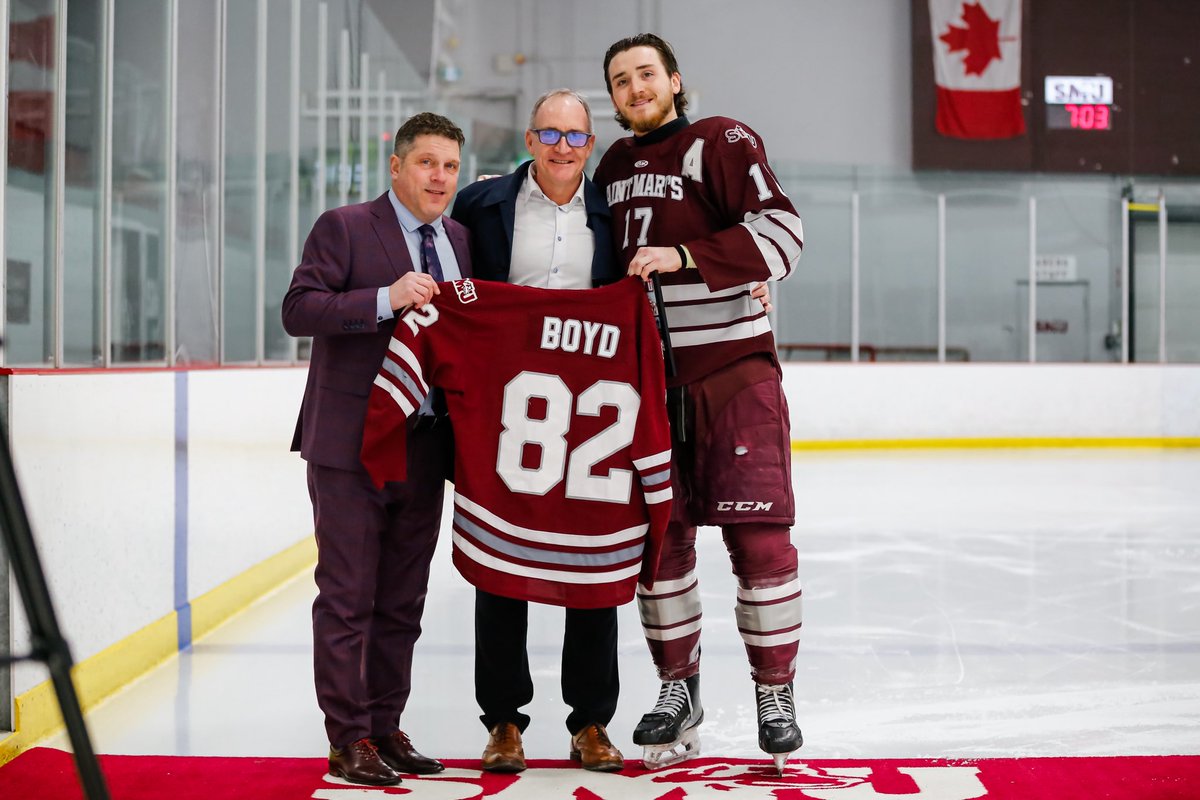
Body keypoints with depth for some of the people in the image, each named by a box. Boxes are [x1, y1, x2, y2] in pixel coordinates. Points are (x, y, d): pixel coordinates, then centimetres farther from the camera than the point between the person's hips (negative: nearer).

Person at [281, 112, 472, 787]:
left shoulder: (460, 241, 14)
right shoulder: (344, 227, -4)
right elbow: (299, 310, -14)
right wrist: (386, 298, -23)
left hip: (425, 446, 6)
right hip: (352, 446, -6)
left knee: (403, 600, 12)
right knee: (348, 598, -1)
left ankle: (386, 728, 22)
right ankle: (349, 740, 7)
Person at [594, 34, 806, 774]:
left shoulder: (722, 144, -6)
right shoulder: (615, 167, 14)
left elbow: (781, 232, -17)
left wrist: (686, 256, -24)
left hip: (734, 372, -6)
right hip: (649, 375, 6)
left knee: (760, 536, -6)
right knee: (660, 535, 9)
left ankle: (775, 694, 7)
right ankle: (678, 689, 22)